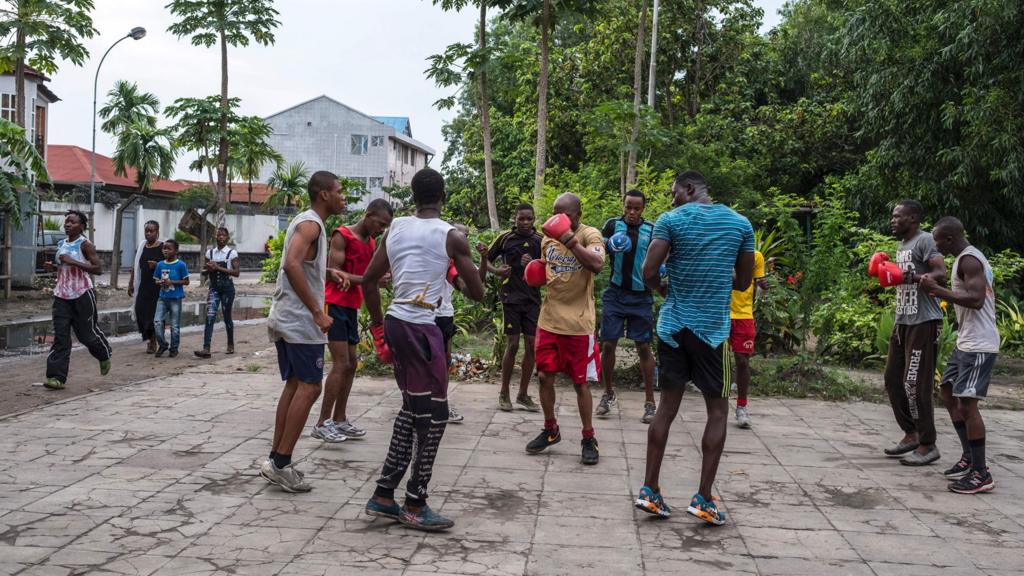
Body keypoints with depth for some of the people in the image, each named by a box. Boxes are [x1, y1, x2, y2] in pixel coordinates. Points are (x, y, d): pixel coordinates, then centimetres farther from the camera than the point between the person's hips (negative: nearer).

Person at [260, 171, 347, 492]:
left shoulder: (305, 222, 18)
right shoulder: (311, 224, -13)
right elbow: (292, 265, -28)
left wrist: (327, 272, 13)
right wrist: (317, 312, -26)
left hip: (283, 318, 10)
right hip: (300, 321, -10)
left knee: (294, 385, 13)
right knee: (309, 388, -6)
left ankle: (275, 460, 16)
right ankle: (281, 464, -6)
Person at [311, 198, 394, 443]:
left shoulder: (370, 243, 14)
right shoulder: (342, 235, -11)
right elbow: (334, 273, -18)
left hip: (352, 307, 9)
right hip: (335, 305, -9)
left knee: (351, 363, 9)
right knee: (341, 363, -11)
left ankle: (340, 420, 17)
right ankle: (322, 423, -6)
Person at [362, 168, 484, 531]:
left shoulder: (395, 229, 9)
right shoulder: (452, 237, -7)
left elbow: (369, 280, 10)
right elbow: (477, 293, -4)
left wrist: (378, 329, 17)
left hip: (396, 323, 7)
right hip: (420, 328, -7)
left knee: (412, 410, 18)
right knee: (433, 415, 4)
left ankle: (383, 496, 22)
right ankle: (415, 507, 8)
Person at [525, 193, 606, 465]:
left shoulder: (590, 235, -10)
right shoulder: (548, 238, 9)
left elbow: (597, 264, -30)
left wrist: (569, 239, -32)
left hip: (578, 323, -5)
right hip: (549, 320, 6)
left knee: (581, 382, 3)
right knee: (544, 376, 9)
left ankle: (589, 439, 16)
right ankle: (550, 430, 27)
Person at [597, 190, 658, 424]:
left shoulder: (651, 230, 1)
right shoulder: (613, 225, 0)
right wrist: (610, 245, -33)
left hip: (641, 296, 0)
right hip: (615, 293, 0)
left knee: (644, 347, 1)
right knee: (608, 344, 1)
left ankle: (650, 402, 9)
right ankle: (609, 394, 20)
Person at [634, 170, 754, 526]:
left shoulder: (670, 220, -3)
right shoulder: (741, 224, 4)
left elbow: (649, 273, -10)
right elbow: (743, 283, 9)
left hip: (673, 325, 1)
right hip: (712, 328, 0)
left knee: (668, 406, 11)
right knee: (718, 410, 9)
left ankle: (650, 489, 13)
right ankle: (703, 499, 5)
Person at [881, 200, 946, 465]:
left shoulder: (925, 240, -9)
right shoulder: (901, 245, 19)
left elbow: (940, 274, -21)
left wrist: (912, 277, -34)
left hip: (923, 322, -9)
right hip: (902, 321, 9)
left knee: (915, 384, -8)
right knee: (893, 379, 10)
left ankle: (928, 445, 1)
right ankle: (911, 434, 22)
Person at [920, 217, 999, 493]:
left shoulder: (969, 260, -17)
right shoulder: (966, 258, 15)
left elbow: (976, 300, -28)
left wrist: (938, 290, -23)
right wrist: (939, 292, 14)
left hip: (979, 344, -11)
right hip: (966, 342, 11)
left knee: (967, 403, -10)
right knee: (948, 393, 16)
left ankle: (981, 474, -5)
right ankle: (969, 456, 23)